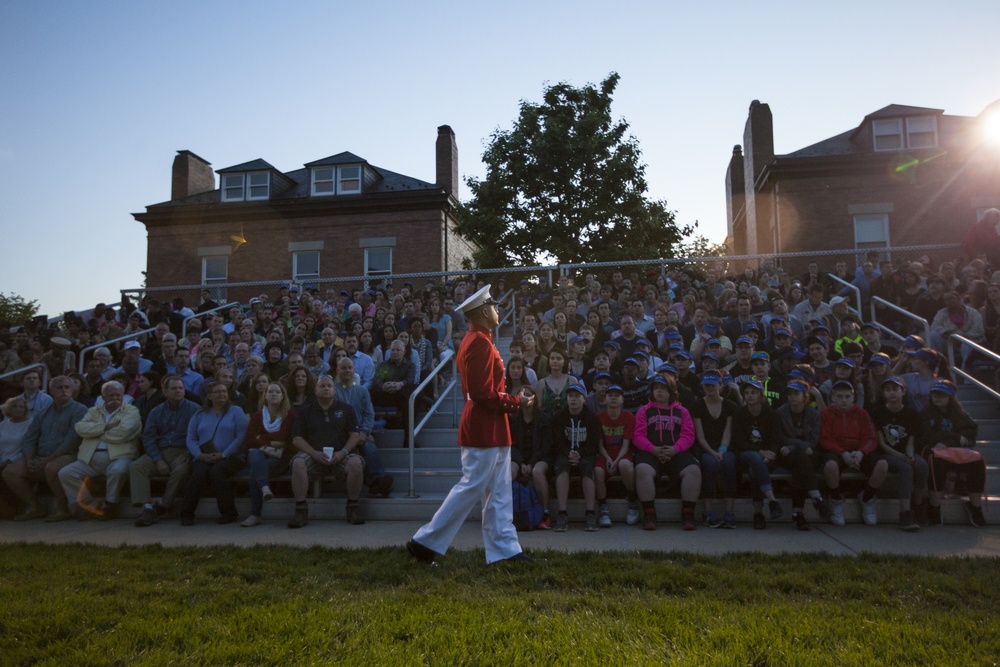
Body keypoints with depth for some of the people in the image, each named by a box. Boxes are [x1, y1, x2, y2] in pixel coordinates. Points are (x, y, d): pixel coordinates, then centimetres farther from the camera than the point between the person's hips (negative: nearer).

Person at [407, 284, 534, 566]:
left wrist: (513, 398, 9)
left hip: (492, 431, 10)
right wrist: (517, 402, -12)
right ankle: (425, 541, 6)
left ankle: (505, 549, 18)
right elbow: (482, 394, -22)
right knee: (471, 488, -3)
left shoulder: (475, 340, 15)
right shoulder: (480, 343, -17)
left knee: (499, 492, 12)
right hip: (485, 429, -10)